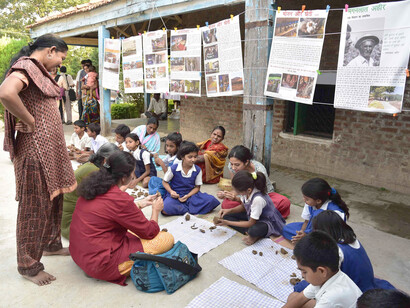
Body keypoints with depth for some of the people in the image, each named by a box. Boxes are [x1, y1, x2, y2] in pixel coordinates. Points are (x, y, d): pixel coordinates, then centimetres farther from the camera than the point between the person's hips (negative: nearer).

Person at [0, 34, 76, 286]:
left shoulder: (39, 71, 17)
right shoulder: (25, 67, -13)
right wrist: (30, 122, -21)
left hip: (50, 149, 10)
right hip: (35, 149, -10)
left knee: (54, 200, 19)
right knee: (35, 206, 0)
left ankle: (51, 244, 37)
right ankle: (29, 265, 15)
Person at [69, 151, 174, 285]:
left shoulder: (94, 186, -1)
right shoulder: (119, 199, -25)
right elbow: (149, 232, -12)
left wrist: (139, 205, 21)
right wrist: (156, 210, 6)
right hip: (99, 265, -9)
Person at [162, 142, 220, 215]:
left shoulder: (197, 170, -4)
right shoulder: (173, 168, -9)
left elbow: (197, 187, 3)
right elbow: (165, 182, 3)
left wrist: (188, 195, -14)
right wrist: (171, 191, -16)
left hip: (190, 194, 2)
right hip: (175, 195, -2)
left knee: (212, 200, -21)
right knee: (166, 209, -35)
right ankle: (190, 209, -18)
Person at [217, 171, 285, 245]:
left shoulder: (258, 199, -36)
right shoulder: (246, 191, -16)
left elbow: (251, 223, -25)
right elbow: (243, 206, 8)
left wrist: (228, 223, -21)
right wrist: (229, 210, -11)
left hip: (267, 222, -8)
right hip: (251, 216, 8)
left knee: (254, 230, -41)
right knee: (226, 216, -6)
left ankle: (255, 236, -7)